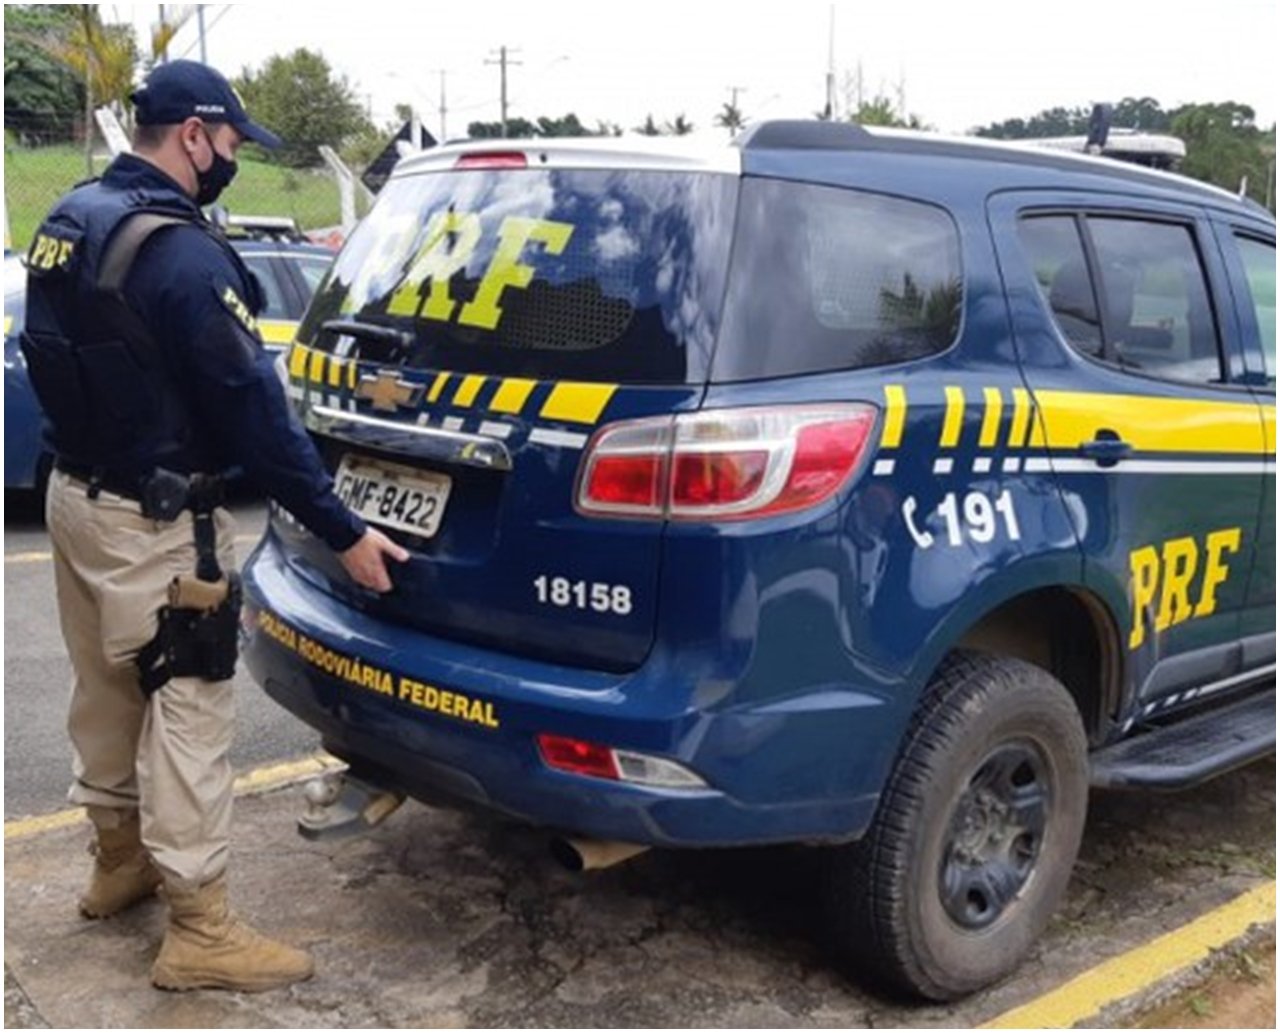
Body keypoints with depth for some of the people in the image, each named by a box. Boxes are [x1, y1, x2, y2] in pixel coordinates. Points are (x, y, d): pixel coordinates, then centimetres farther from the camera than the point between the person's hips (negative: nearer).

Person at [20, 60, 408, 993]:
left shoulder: (70, 221, 7)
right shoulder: (180, 252, -23)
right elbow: (254, 408, -24)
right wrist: (344, 532, -19)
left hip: (78, 491, 10)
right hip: (152, 522, -9)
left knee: (105, 691, 21)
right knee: (185, 715, -2)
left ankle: (119, 860, 39)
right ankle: (201, 932, 7)